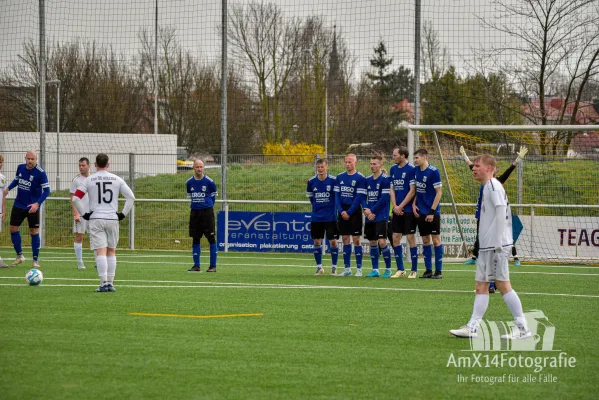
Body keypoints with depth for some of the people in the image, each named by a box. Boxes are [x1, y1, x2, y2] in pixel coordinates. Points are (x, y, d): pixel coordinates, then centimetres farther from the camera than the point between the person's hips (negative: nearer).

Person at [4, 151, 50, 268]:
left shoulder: (40, 173, -17)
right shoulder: (20, 167, -1)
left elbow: (46, 190, -16)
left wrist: (37, 203, -27)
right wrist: (8, 188, 0)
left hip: (32, 207, -5)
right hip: (18, 205, 5)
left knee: (34, 232, -3)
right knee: (13, 228, 7)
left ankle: (35, 260, 9)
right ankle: (19, 256, 24)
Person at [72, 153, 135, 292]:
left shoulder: (89, 180, 1)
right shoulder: (116, 179, 5)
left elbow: (76, 198, -5)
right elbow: (131, 197, 2)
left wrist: (84, 214, 2)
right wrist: (123, 214, 8)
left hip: (95, 219, -1)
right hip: (112, 218, 2)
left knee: (101, 252, -5)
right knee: (111, 251, 12)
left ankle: (104, 283, -15)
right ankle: (110, 283, 10)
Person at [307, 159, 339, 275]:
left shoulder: (333, 180, -9)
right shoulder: (311, 181, 2)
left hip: (331, 217, -3)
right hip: (316, 217, 3)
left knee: (333, 242, -3)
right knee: (317, 242, 6)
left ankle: (334, 267, 7)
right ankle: (319, 267, 17)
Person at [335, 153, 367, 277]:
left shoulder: (360, 178, -7)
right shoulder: (340, 177, 9)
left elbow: (359, 197, -11)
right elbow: (337, 195, 8)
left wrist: (349, 212, -13)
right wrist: (341, 211, -5)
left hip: (354, 211, -5)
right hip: (342, 212, 5)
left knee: (356, 240, -4)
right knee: (345, 239, 7)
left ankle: (359, 269, 1)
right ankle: (347, 268, 11)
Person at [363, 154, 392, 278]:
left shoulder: (385, 179, -7)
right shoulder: (367, 180, 12)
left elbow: (384, 198, -13)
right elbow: (363, 197, 12)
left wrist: (372, 211, -12)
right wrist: (366, 209, -7)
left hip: (381, 216, -6)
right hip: (369, 217, 6)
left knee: (382, 242, -12)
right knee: (372, 242, 8)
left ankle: (388, 269, 0)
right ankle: (375, 270, 13)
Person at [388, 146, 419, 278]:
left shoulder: (411, 169, -9)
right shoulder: (393, 169, 11)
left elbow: (412, 191, -12)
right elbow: (392, 189, 12)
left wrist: (401, 206, -12)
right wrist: (395, 206, -2)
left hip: (408, 210, -6)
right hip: (397, 210, 6)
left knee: (410, 238, -3)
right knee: (395, 238, 4)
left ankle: (414, 270, 4)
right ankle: (400, 269, 13)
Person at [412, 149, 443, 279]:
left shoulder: (433, 171, -12)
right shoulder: (416, 170, 7)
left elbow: (439, 192, -12)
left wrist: (432, 211, -15)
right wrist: (414, 204, 1)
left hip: (432, 213, -6)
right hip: (421, 213, 6)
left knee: (436, 240, -1)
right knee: (425, 241, 8)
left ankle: (438, 271, 4)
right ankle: (428, 270, 14)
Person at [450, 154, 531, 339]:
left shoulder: (494, 186, -11)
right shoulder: (487, 187, 17)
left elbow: (501, 212, -19)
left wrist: (497, 242, -23)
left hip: (496, 246, -10)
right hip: (486, 247, 10)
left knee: (502, 284, -7)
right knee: (481, 286, 8)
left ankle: (522, 328, -3)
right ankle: (472, 328, 9)